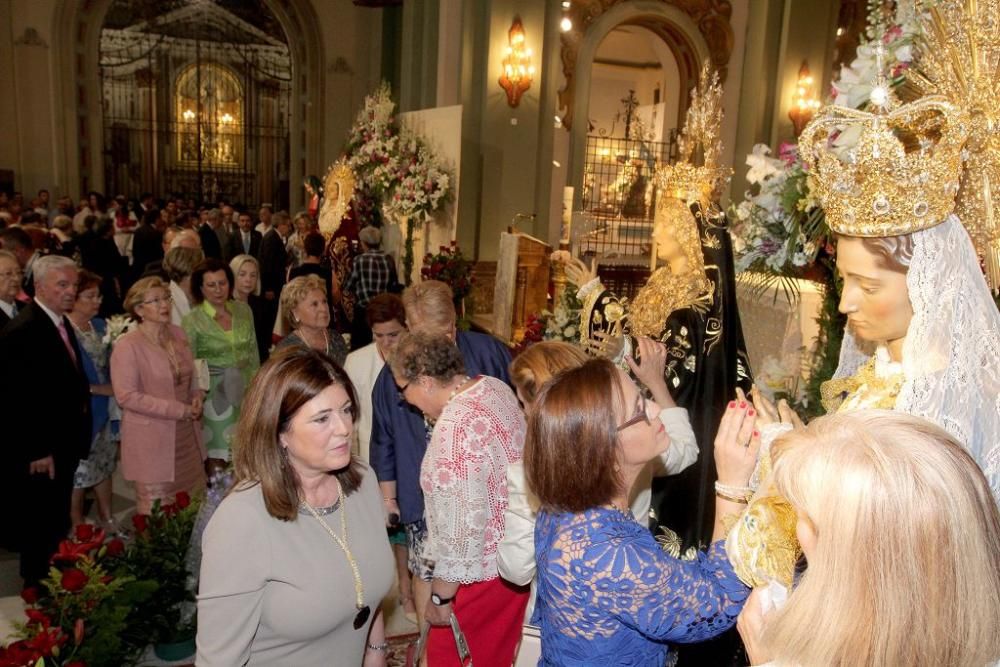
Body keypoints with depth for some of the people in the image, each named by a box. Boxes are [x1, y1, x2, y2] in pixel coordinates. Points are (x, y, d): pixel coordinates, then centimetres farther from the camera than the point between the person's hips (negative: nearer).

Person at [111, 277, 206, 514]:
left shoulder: (178, 334, 6)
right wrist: (179, 410, -17)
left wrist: (197, 396, -2)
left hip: (186, 434, 6)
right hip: (151, 439, -6)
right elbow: (126, 395, -17)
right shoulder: (127, 345, -13)